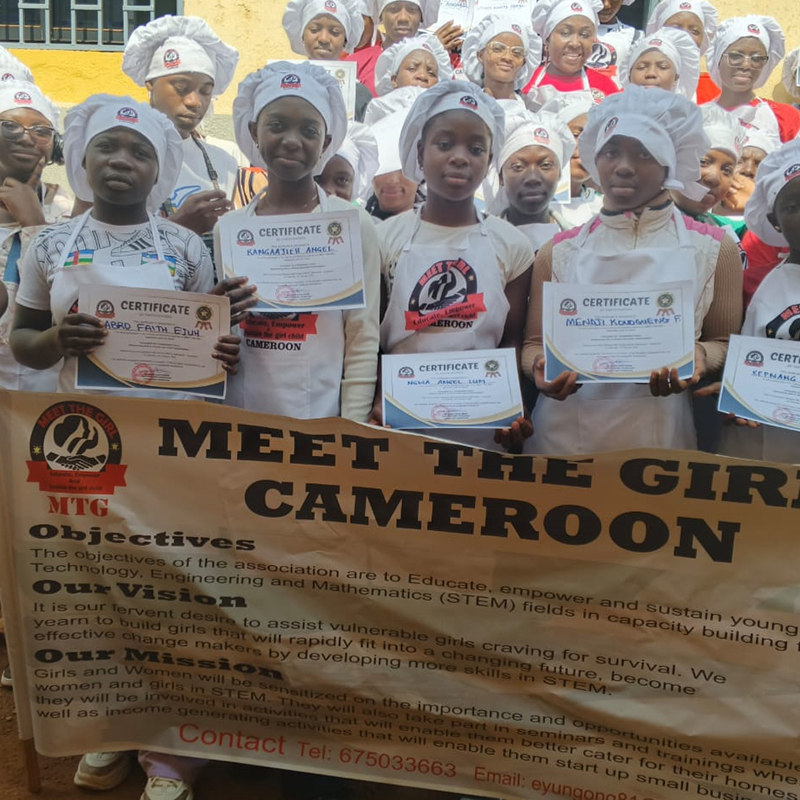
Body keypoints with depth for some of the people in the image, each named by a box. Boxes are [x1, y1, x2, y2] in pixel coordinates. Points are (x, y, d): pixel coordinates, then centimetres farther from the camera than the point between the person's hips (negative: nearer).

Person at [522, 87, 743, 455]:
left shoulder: (712, 249, 4)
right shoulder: (559, 252, 5)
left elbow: (724, 343, 6)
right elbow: (534, 343, 6)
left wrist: (698, 358, -16)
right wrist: (541, 366, -16)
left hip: (658, 434, 0)